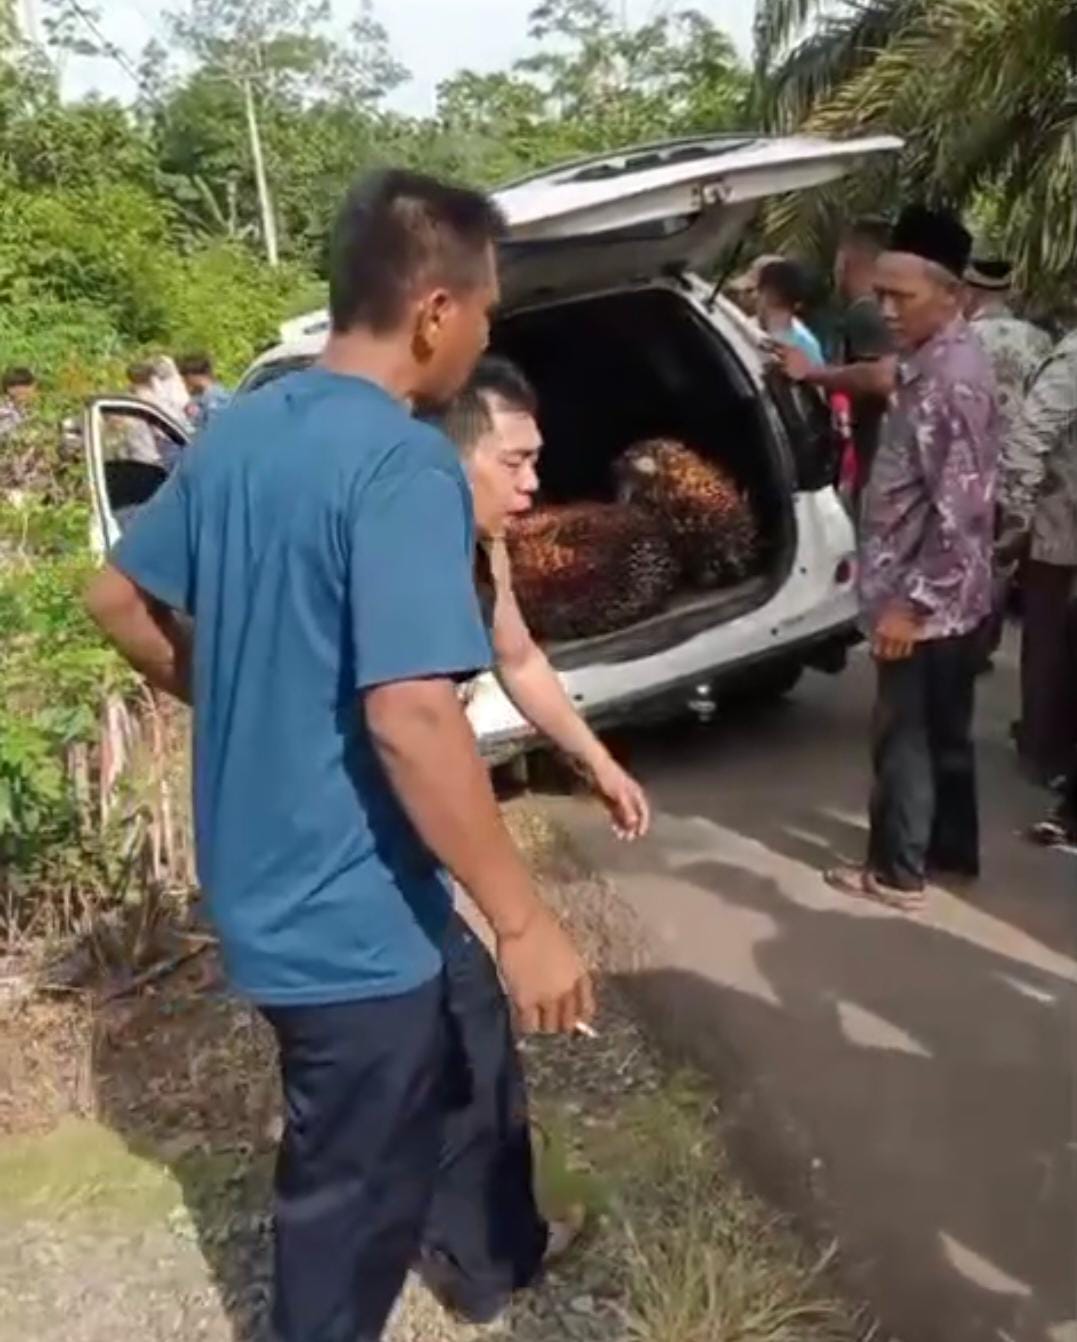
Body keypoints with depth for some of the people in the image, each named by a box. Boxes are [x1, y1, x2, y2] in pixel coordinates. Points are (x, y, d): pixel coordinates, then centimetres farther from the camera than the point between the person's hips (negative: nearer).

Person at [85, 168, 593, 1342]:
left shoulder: (237, 430, 4)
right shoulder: (404, 464, -24)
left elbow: (118, 600, 13)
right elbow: (411, 718, -31)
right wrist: (525, 922, -23)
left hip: (271, 882, 10)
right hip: (354, 911, -10)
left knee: (473, 1052, 30)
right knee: (353, 1193, 13)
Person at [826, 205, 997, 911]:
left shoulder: (953, 377, -21)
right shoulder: (935, 360, 9)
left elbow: (961, 509, -25)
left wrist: (911, 601, -23)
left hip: (928, 601, -10)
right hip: (953, 597, 10)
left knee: (904, 735, 3)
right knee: (944, 731, 19)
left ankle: (897, 871, 17)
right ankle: (953, 850, 33)